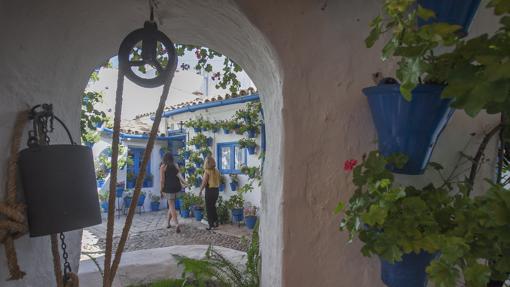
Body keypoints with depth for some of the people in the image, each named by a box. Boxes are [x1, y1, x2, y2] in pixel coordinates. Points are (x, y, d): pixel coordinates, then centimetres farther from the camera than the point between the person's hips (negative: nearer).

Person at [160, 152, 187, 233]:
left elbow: (162, 180, -5)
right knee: (171, 205, 19)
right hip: (177, 187, 5)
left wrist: (161, 190, 0)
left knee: (172, 206, -4)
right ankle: (168, 223, 30)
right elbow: (178, 174, -2)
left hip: (168, 188, -5)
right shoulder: (175, 165, 11)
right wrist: (184, 182, -5)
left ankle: (177, 224, -17)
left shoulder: (163, 166, -2)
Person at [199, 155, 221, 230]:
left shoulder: (207, 171, -15)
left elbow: (204, 183, -14)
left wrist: (200, 190, -3)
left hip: (209, 190, -6)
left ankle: (211, 225, 9)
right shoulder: (217, 171, 1)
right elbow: (218, 181, 7)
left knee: (208, 208, 7)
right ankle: (216, 222, 24)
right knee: (213, 206, 21)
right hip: (216, 190, 6)